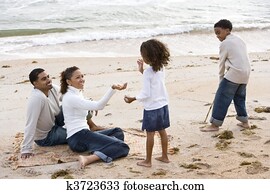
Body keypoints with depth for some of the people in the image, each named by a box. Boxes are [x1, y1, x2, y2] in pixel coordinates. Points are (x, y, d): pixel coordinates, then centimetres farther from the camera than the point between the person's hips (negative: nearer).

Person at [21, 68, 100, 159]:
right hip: (44, 138, -8)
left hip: (53, 124, 8)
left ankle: (91, 125, 10)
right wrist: (26, 150, -37)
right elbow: (30, 125, -36)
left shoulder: (53, 88, -11)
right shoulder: (37, 98, -34)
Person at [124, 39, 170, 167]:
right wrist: (143, 71, 15)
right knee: (162, 131, 17)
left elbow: (145, 94, -19)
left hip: (152, 107, -7)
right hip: (163, 104, 7)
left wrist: (133, 99, -6)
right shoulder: (161, 68, 0)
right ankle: (164, 156, 26)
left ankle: (148, 161, 12)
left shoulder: (147, 72, -21)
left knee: (150, 133, 3)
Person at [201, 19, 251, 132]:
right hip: (245, 73, 9)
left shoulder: (225, 43, -5)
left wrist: (221, 77, 12)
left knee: (221, 98, -4)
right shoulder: (239, 40, 18)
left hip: (234, 74, -9)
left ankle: (215, 124, -3)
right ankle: (244, 121, 27)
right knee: (239, 97, 22)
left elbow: (222, 63, -1)